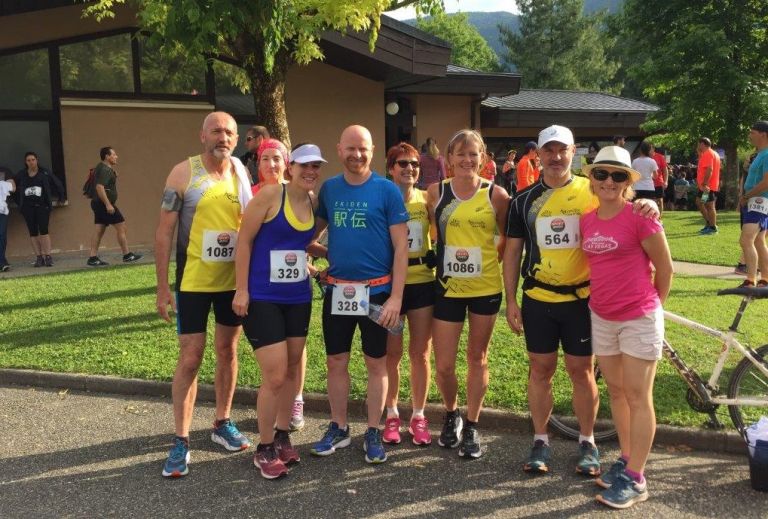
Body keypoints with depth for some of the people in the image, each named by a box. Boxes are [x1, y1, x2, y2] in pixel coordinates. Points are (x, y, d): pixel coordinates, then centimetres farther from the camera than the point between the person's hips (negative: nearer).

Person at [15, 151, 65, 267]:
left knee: (43, 230, -11)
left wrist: (61, 198, 12)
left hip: (42, 205, -3)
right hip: (27, 207, 3)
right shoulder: (21, 175, 6)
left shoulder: (45, 173, -1)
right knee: (33, 232, 4)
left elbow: (58, 184, 8)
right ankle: (38, 257, 8)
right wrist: (19, 203, 15)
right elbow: (15, 188, 19)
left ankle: (47, 256, -8)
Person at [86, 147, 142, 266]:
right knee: (121, 227, -3)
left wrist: (113, 175, 17)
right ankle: (127, 255, 2)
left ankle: (93, 258, 5)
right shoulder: (105, 169, -15)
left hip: (98, 204, 10)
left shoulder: (102, 168, 17)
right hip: (104, 203, -10)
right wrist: (108, 204, -28)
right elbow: (99, 187, -26)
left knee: (99, 230, 7)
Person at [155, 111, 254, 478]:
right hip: (194, 280, -4)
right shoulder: (184, 173, -8)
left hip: (235, 279, 4)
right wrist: (162, 286, -10)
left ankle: (222, 424, 30)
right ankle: (181, 441, 10)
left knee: (227, 351, 14)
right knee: (190, 358, 0)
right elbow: (164, 232, -7)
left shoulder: (241, 172, 3)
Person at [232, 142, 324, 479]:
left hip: (298, 298, 7)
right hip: (262, 299, -6)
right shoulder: (270, 194, -13)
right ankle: (264, 449, 13)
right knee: (275, 375, -6)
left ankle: (282, 436, 33)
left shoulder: (313, 201, 6)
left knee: (292, 369, 14)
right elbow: (244, 240, -12)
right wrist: (241, 289, -14)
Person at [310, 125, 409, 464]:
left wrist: (396, 296, -13)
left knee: (376, 364, 8)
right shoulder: (329, 188, 5)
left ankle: (373, 433, 22)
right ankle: (338, 429, 27)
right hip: (337, 289, 3)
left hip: (376, 290, -3)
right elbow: (314, 230, 18)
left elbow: (401, 247, -8)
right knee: (336, 363, 11)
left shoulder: (387, 190, -6)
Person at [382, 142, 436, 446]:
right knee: (392, 353, 7)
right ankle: (391, 415, 24)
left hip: (422, 283, 2)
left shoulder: (426, 199, 2)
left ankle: (418, 417, 22)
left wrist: (435, 256, -6)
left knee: (421, 353, 8)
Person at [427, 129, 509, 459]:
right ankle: (451, 415, 32)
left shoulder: (495, 194, -4)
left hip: (485, 287, 0)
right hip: (448, 288, 1)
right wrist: (439, 259, 1)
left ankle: (472, 428, 27)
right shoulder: (436, 193, -1)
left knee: (477, 359, 11)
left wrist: (495, 260, -1)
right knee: (444, 365, 3)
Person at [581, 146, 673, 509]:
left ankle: (635, 479, 11)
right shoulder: (586, 220, 4)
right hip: (601, 317, 6)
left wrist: (654, 302, 6)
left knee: (638, 398, 2)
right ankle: (626, 460, 32)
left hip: (639, 319, -6)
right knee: (615, 392, 16)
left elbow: (664, 266, -5)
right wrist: (601, 293, 12)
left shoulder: (639, 216, -14)